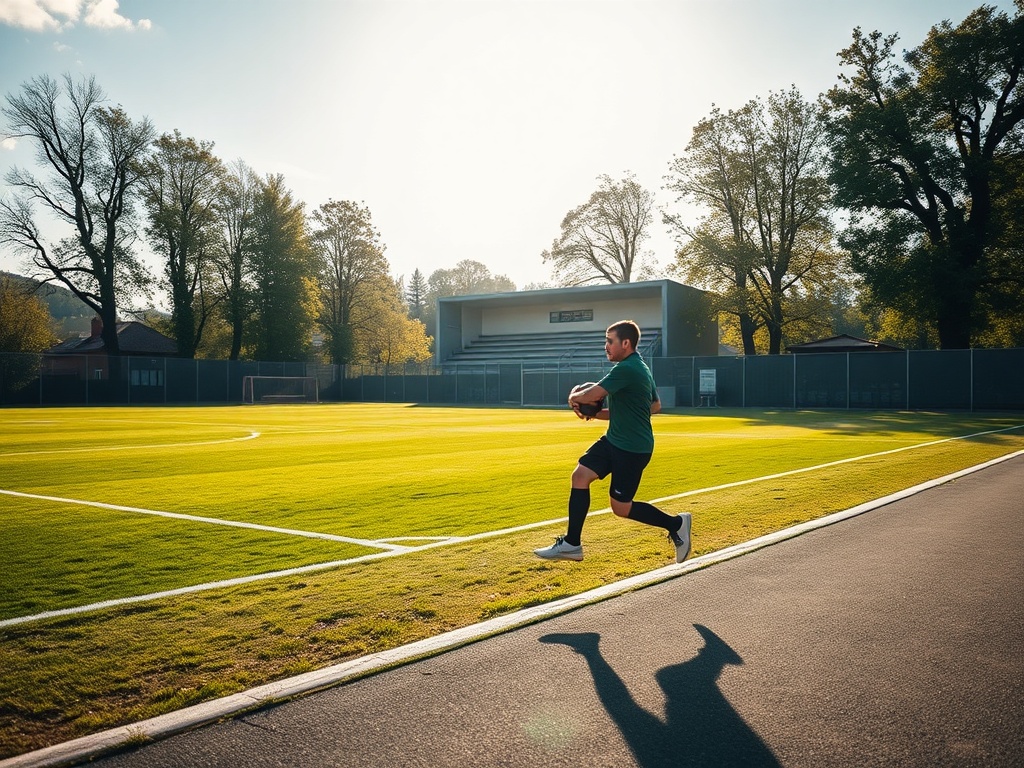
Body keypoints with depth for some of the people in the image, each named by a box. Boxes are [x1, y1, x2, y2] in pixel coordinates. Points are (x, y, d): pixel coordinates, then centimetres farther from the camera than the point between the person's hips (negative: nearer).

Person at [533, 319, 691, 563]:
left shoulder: (626, 369, -21)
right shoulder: (640, 367, 12)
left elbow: (593, 394, -28)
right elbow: (656, 406, 20)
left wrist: (574, 397, -2)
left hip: (632, 448, -10)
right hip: (614, 440, 10)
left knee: (621, 508, -1)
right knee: (580, 475, 1)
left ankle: (675, 524, 17)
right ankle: (571, 544, 7)